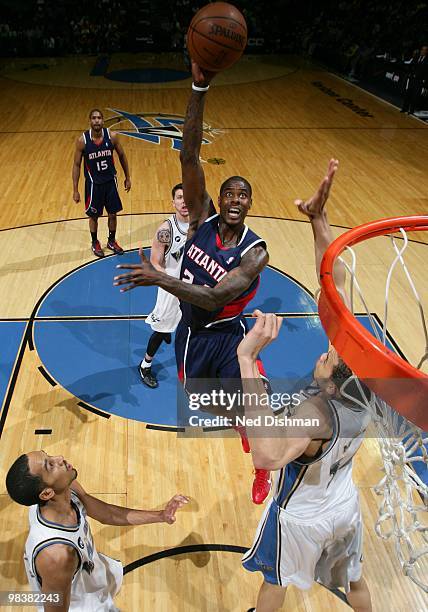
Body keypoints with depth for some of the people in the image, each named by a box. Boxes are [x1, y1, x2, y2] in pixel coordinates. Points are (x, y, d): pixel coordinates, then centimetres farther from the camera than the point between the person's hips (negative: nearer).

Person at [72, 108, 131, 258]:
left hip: (110, 180, 2)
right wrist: (75, 190, -9)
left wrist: (127, 177, 8)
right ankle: (95, 243, 32)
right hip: (93, 183, -2)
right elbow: (76, 165, -8)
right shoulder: (82, 140, -16)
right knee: (94, 215, 10)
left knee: (113, 213, 11)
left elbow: (122, 156, 4)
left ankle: (112, 241, 33)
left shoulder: (112, 136, -12)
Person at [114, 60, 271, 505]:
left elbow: (214, 297, -36)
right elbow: (189, 155, -25)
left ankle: (262, 471, 35)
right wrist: (199, 88, -34)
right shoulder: (203, 218, -14)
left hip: (226, 336, -4)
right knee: (196, 394, 25)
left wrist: (158, 278, -44)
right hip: (191, 330, 4)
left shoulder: (255, 251, -24)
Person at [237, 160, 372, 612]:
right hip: (346, 507, 5)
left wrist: (248, 362, -66)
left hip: (302, 518, -5)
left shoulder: (316, 413, -43)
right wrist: (319, 219, -31)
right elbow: (336, 285, -26)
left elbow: (266, 457, -64)